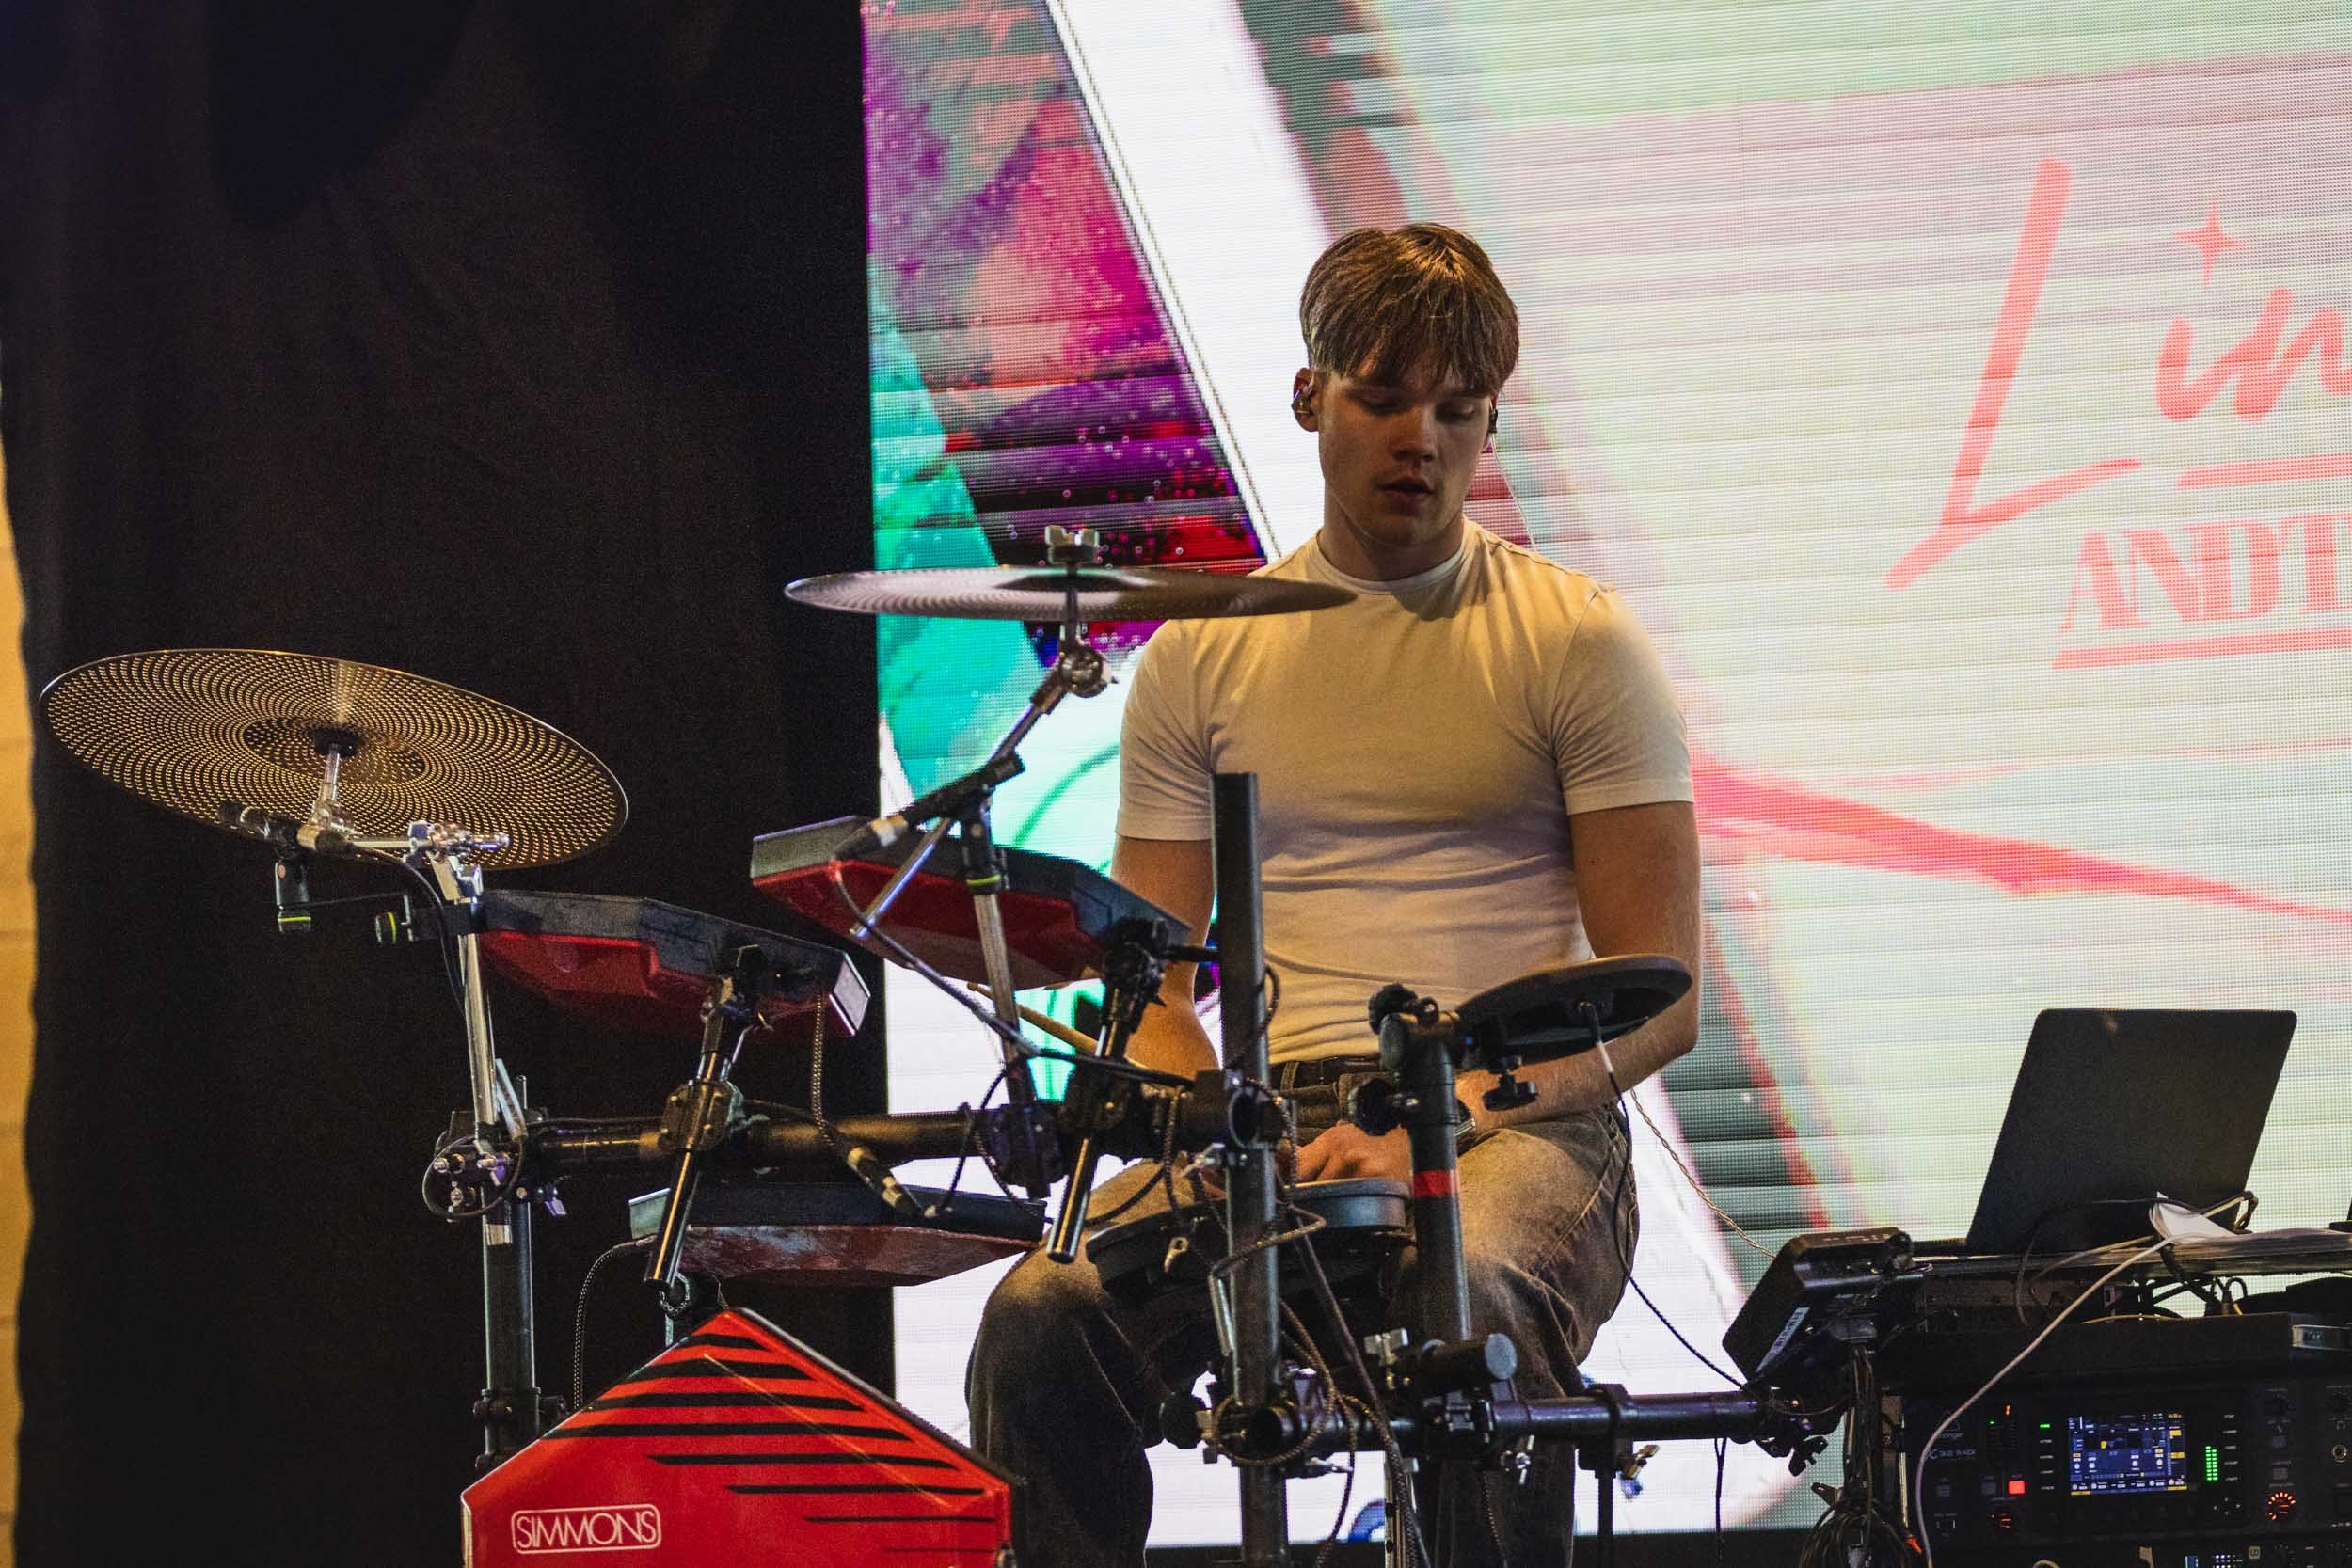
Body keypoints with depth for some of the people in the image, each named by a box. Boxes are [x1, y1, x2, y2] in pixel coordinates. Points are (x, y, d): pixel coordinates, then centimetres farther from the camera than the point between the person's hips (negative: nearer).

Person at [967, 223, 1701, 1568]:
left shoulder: (1577, 642, 5)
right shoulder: (1204, 656, 14)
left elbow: (1661, 998, -1)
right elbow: (1149, 989, 13)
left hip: (1517, 1122, -3)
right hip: (1276, 1110, 3)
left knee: (1469, 1295, -39)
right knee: (1043, 1317, -28)